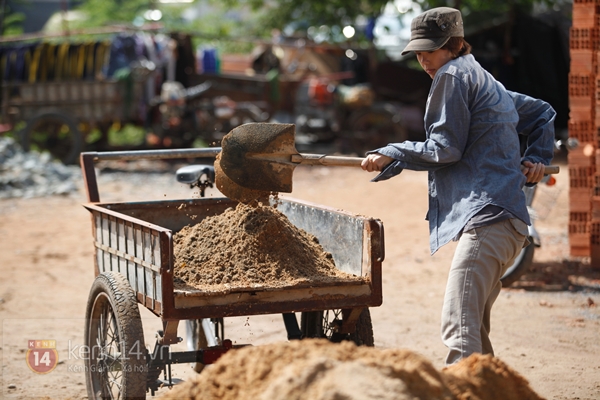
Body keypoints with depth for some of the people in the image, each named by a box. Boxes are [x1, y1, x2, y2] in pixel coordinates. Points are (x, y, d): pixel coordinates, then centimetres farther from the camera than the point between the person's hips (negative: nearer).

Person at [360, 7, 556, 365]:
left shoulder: (454, 75, 0)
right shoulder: (488, 84, 30)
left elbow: (445, 148, -6)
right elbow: (543, 114, 41)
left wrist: (391, 155, 3)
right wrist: (537, 157, 29)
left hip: (487, 217, -11)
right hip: (507, 220, 11)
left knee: (459, 326, -23)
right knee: (473, 324, 17)